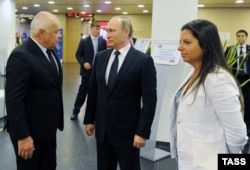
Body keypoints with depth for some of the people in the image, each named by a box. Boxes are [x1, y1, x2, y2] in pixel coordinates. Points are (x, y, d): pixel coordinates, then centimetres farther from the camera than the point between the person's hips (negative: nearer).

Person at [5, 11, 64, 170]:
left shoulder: (51, 51, 4)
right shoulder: (20, 56, -22)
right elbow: (14, 100, -24)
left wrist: (56, 120, 15)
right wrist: (23, 136, -23)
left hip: (48, 126, 8)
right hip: (30, 131, -8)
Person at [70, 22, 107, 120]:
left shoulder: (103, 41, 5)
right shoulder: (84, 41, -1)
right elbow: (78, 55, -2)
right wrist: (83, 63, -17)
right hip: (87, 70, -2)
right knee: (83, 91, 4)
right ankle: (75, 111, 16)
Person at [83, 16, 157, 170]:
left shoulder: (143, 60, -11)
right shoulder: (101, 57, 4)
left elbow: (149, 100, -12)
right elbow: (93, 91, 10)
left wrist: (142, 132, -14)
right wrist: (89, 120, 10)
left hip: (127, 132, -4)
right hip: (102, 130, 5)